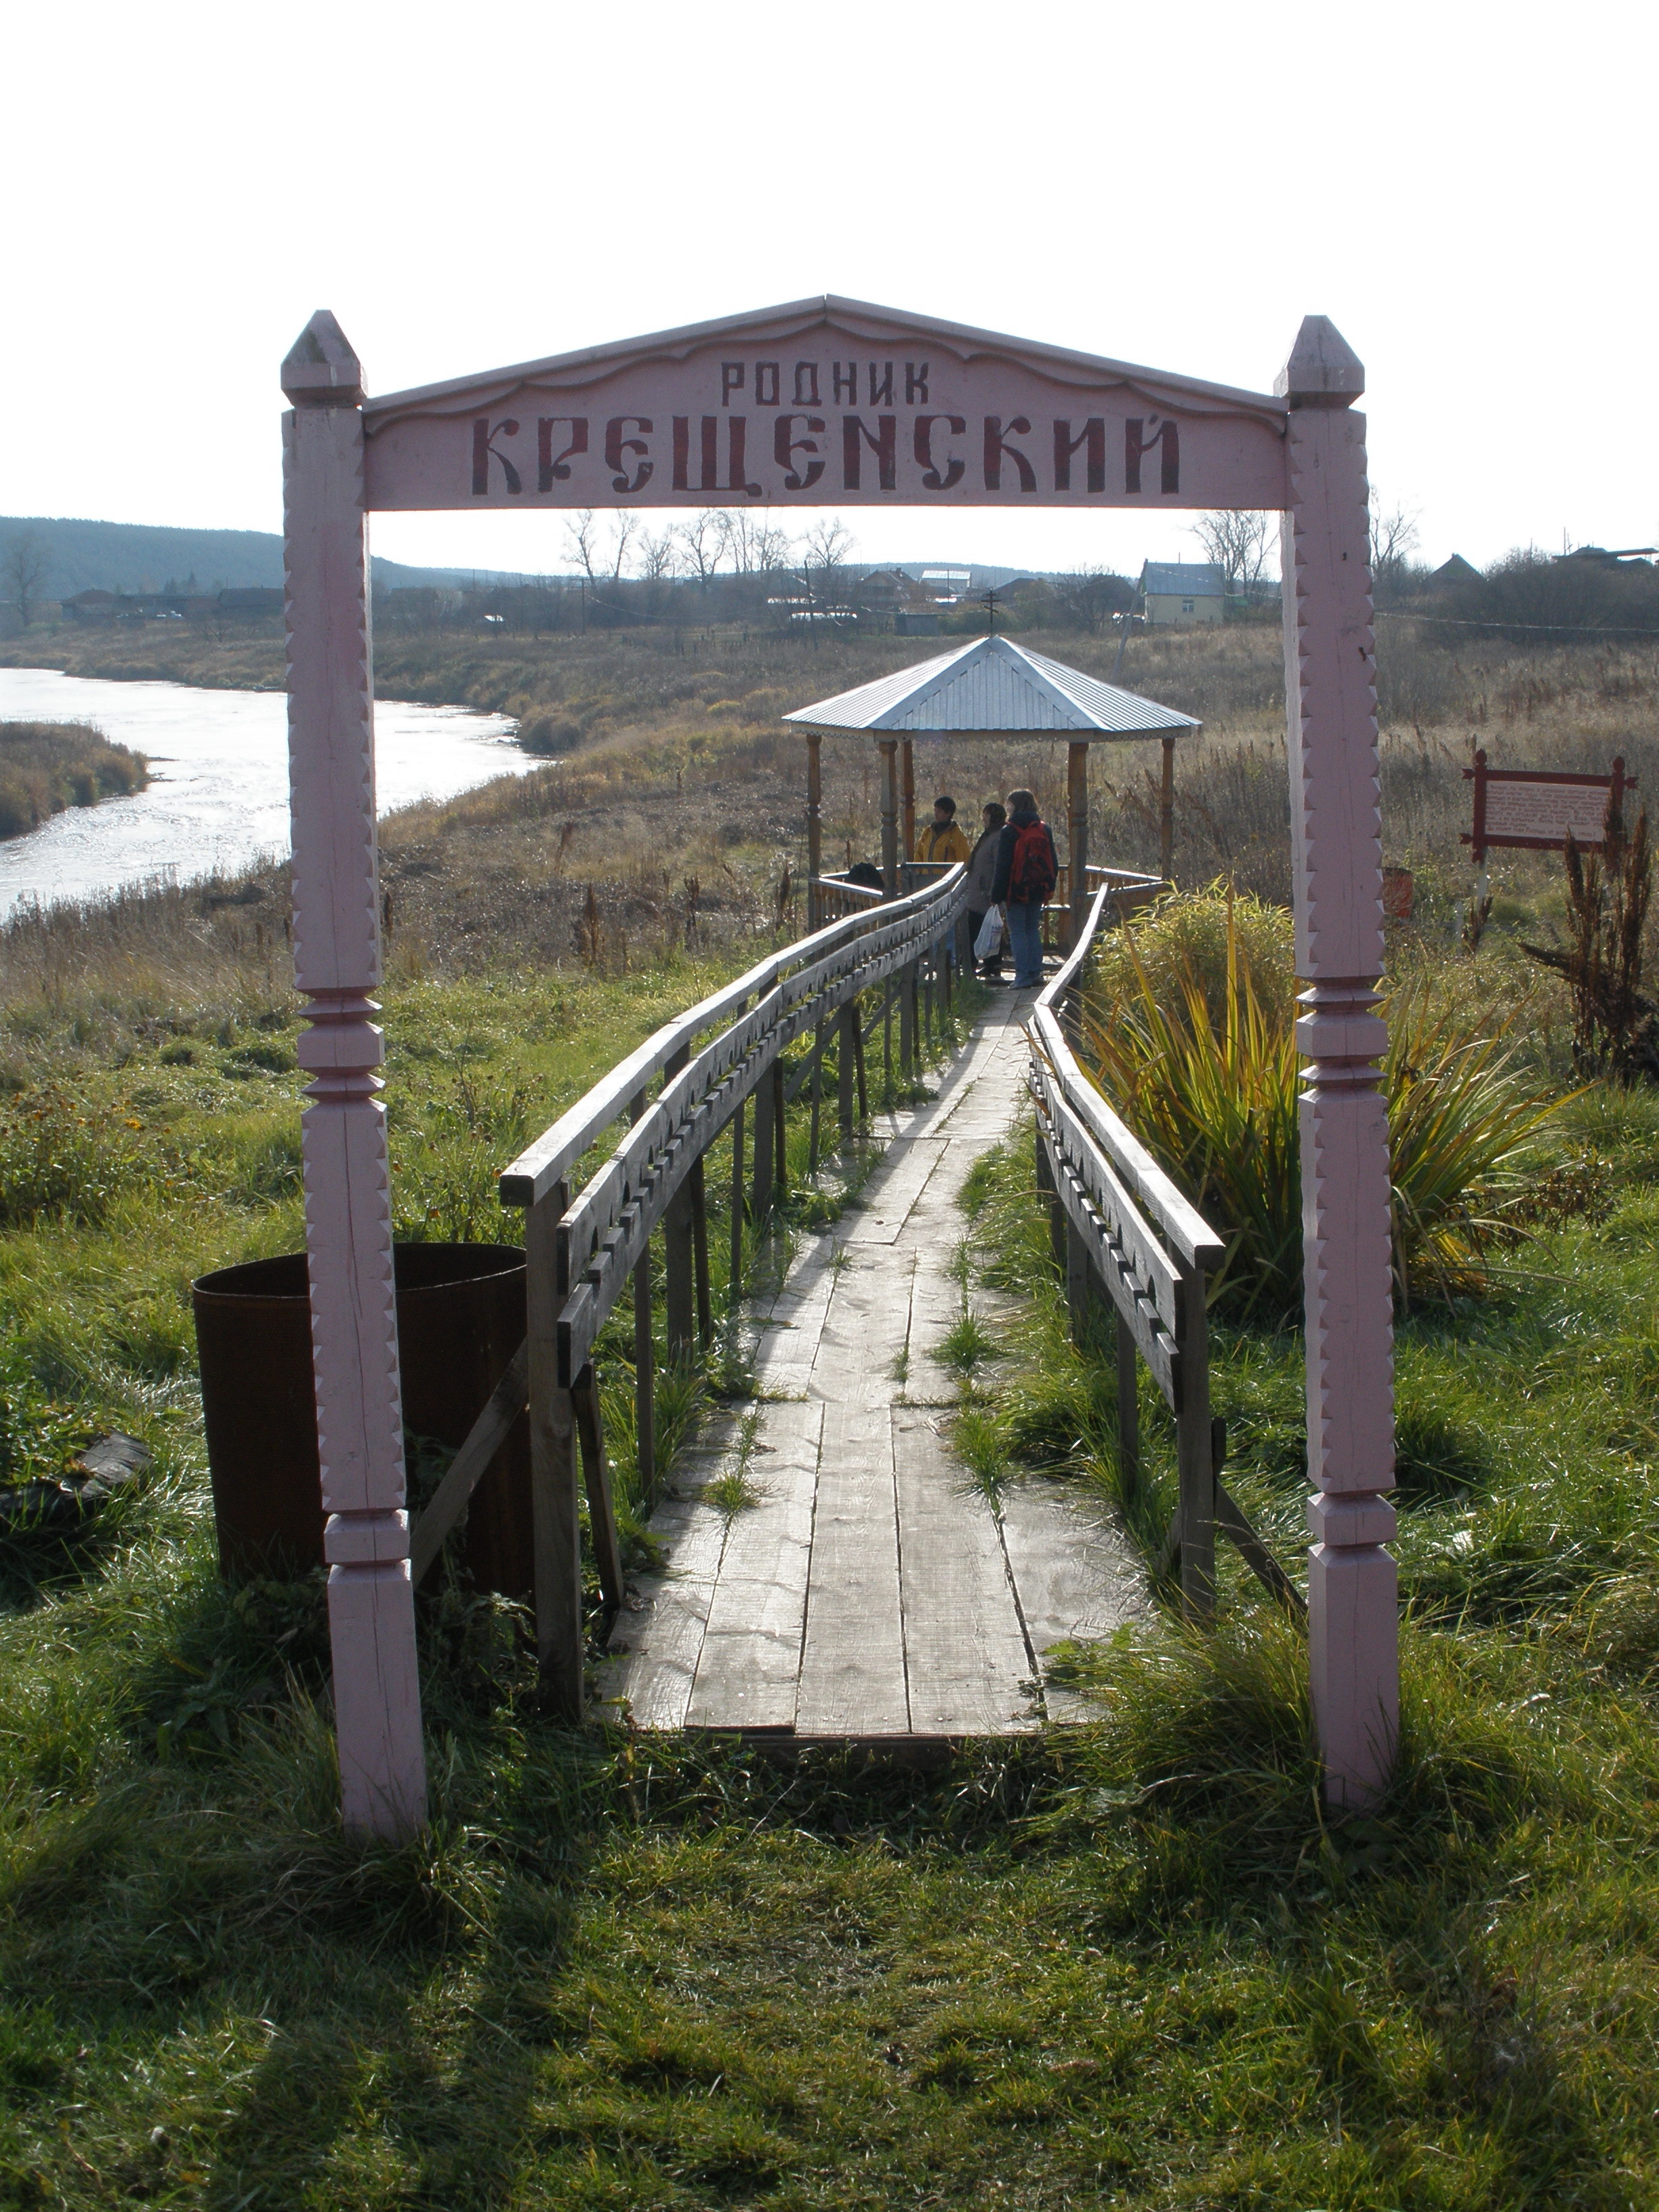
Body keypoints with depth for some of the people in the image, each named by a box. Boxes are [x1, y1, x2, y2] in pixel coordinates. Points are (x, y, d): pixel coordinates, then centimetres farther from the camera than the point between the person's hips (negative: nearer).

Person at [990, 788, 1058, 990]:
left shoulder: (1009, 831, -10)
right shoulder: (1044, 829, 6)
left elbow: (1003, 866, -11)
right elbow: (1053, 862, 10)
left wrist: (997, 895, -7)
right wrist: (1050, 886, 15)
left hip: (1016, 891, -5)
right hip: (1038, 890, 5)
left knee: (1018, 933, -1)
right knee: (1033, 930, 14)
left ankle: (1023, 976, -5)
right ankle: (1036, 972, 12)